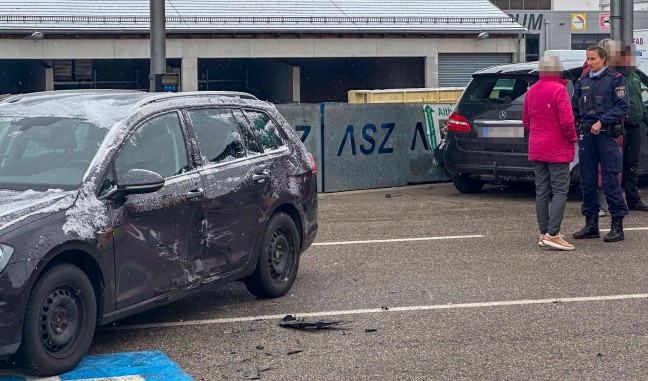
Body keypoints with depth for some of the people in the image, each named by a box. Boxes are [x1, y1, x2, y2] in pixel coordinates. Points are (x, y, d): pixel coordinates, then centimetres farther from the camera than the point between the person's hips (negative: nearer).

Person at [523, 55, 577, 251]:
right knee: (560, 191, -5)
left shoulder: (531, 91, 9)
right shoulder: (559, 90, -13)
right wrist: (572, 138, -2)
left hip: (536, 149, 7)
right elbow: (566, 121, -17)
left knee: (541, 192, 10)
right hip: (557, 150, -7)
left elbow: (526, 121, 15)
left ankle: (544, 233, 13)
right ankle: (552, 234, -14)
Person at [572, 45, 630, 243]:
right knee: (587, 180, 8)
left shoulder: (615, 79, 0)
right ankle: (591, 224, 17)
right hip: (586, 135, 5)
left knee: (610, 180, -6)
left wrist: (602, 122, -15)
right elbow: (574, 108, 14)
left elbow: (623, 107, -7)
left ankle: (617, 225, 0)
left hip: (606, 134, -5)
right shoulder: (582, 82, 14)